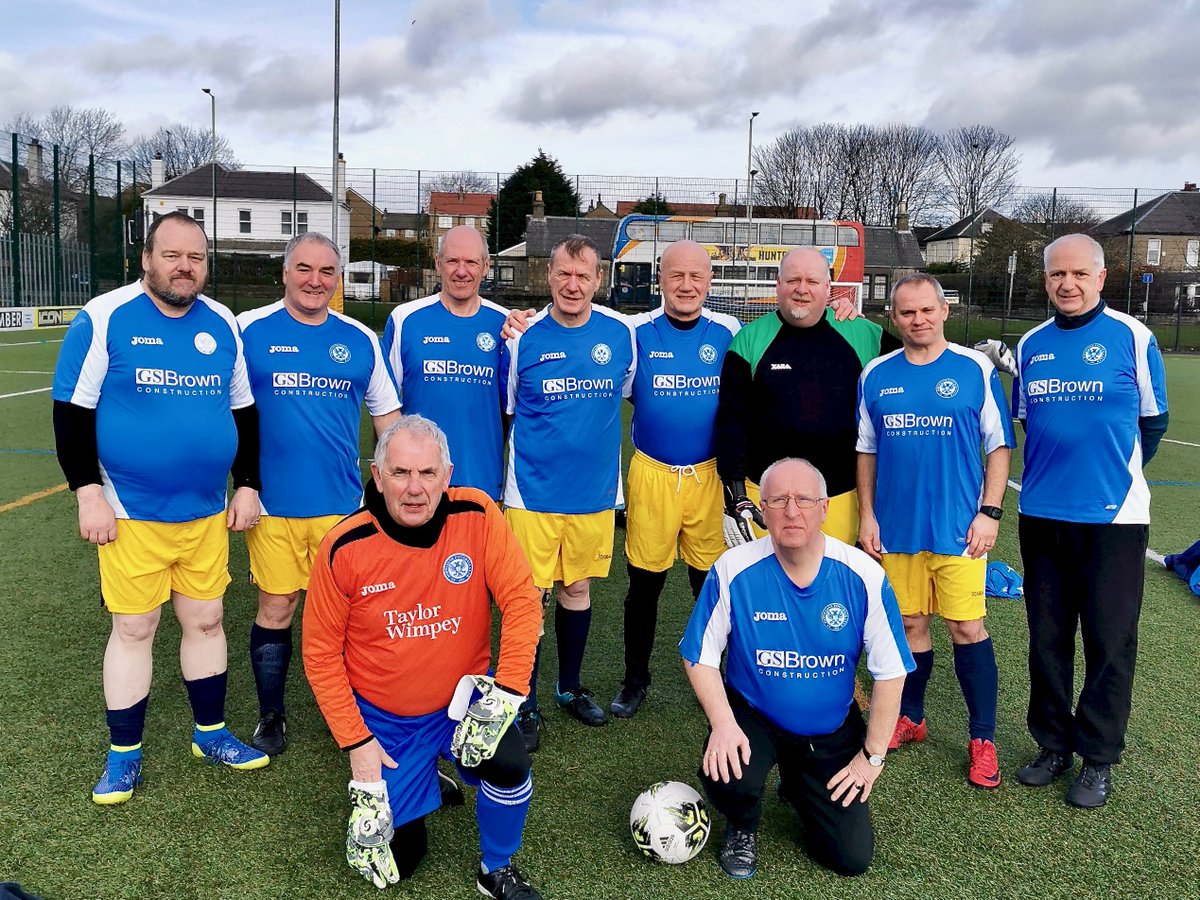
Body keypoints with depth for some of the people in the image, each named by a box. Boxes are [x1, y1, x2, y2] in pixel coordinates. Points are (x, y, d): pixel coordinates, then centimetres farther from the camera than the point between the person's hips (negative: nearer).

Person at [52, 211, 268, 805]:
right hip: (130, 514, -4)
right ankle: (124, 755, 22)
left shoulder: (223, 325, 6)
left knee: (205, 620, 12)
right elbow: (71, 410, -6)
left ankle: (210, 733, 29)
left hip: (207, 513, 4)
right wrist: (88, 493, -11)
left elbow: (243, 410, 13)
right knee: (133, 629, 5)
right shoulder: (105, 318, -7)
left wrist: (248, 486, 9)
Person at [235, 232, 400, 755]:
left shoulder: (360, 340, 7)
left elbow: (387, 414, 13)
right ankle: (271, 718, 26)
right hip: (272, 504, -2)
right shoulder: (250, 330, -1)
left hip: (343, 503, 2)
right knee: (275, 609, 7)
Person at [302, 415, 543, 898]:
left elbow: (521, 600, -15)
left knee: (510, 768, -27)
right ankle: (422, 776, 34)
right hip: (382, 717, 0)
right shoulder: (344, 549, -18)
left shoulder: (477, 515, -17)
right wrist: (356, 742, -9)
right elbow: (321, 651, -8)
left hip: (464, 698, 0)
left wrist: (507, 692, -23)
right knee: (396, 856, 1)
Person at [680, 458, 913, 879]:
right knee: (726, 777, -32)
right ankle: (742, 828, 8)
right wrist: (723, 724, -20)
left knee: (853, 857, -1)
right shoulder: (733, 570, -18)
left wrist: (873, 755, -5)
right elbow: (700, 656, -7)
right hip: (752, 717, -1)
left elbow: (890, 672, -7)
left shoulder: (864, 575, -17)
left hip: (833, 731, 2)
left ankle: (798, 786, 32)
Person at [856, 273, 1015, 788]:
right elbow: (866, 451, 10)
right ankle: (910, 719, 29)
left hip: (959, 527, -2)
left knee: (967, 628, 0)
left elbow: (999, 445, 1)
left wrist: (990, 511, -7)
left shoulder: (976, 370, -2)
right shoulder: (876, 375, 5)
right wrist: (867, 515, 5)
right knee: (909, 624, 12)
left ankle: (982, 739, 14)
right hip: (896, 527, 3)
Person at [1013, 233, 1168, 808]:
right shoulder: (1031, 345, 8)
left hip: (1113, 516, -4)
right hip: (1041, 515, 4)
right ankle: (1054, 744, 27)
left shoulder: (1132, 337, -3)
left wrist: (1117, 475, 7)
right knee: (1046, 637, 11)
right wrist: (1055, 474, 12)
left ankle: (1098, 759, 19)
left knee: (1109, 642, 4)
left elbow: (1152, 421, 4)